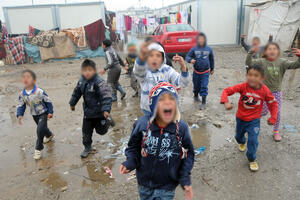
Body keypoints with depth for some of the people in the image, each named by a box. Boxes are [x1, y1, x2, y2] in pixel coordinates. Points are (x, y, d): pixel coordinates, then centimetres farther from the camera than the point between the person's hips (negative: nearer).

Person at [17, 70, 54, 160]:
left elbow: (48, 101, -14)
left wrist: (50, 112, -11)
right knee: (42, 128, 23)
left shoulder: (40, 92, -26)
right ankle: (49, 135, 56)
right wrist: (19, 115, -13)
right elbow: (21, 105, 1)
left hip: (43, 113, -5)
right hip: (34, 115, 5)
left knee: (40, 129, -17)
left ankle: (38, 149, -1)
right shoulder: (22, 94, -11)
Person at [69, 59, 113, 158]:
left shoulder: (99, 82, -23)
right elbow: (77, 93, 16)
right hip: (88, 112, 6)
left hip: (99, 112, -6)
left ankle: (107, 120, 35)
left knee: (101, 130, 7)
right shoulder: (81, 81, -1)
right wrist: (72, 103, 27)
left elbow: (106, 96, -29)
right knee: (86, 131, 13)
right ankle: (87, 147, 33)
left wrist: (106, 109, -38)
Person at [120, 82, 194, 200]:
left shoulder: (182, 128, -16)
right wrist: (130, 163, -17)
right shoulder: (142, 124, -16)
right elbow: (134, 147, -1)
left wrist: (185, 179, -10)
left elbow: (188, 154, -5)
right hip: (144, 184, 2)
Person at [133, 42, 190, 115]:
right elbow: (138, 71, -39)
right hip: (148, 110, -1)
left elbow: (182, 83, -20)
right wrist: (142, 56, -62)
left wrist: (183, 67, -41)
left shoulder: (167, 70, -8)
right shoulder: (144, 70, -13)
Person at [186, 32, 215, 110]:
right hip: (196, 72, 1)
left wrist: (212, 69, 18)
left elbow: (211, 59, 10)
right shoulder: (194, 49, -7)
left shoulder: (209, 49, -2)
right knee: (196, 86, 16)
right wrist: (190, 60, -29)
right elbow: (187, 57, -6)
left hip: (205, 72, -1)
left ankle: (204, 102, 3)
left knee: (204, 87, -5)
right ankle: (196, 96, 44)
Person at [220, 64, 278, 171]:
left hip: (254, 120, -1)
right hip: (240, 118, 2)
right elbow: (226, 91, -23)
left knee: (253, 140, -9)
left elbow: (273, 103, -3)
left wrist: (273, 117, -5)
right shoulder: (243, 87, -22)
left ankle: (252, 159, 18)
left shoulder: (265, 91, -19)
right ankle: (242, 143, 63)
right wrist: (226, 102, -40)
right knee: (239, 135, 25)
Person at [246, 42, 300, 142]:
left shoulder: (282, 62, -9)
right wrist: (251, 53, -41)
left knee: (277, 112, 10)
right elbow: (249, 63, -25)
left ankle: (276, 131, 31)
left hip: (277, 92, 3)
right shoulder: (262, 62, -13)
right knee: (264, 112, 7)